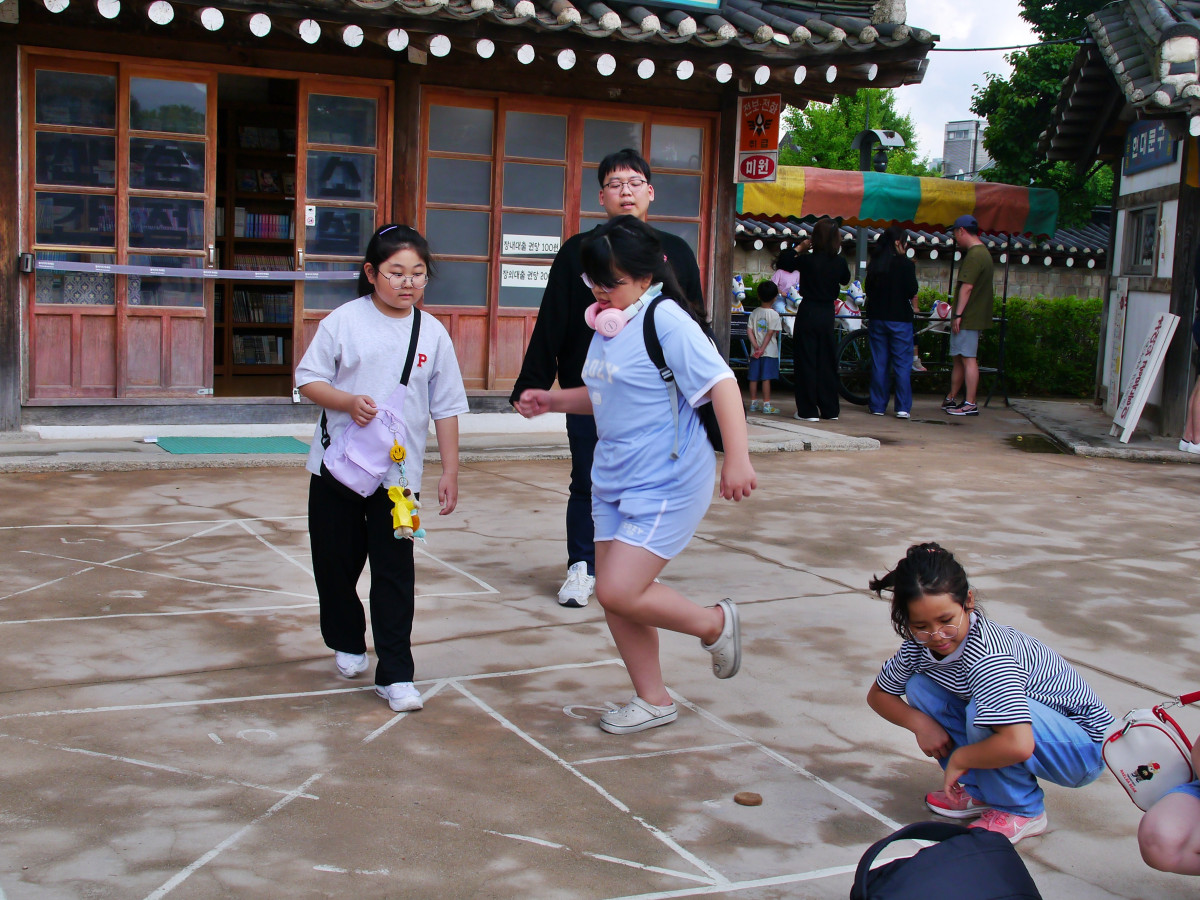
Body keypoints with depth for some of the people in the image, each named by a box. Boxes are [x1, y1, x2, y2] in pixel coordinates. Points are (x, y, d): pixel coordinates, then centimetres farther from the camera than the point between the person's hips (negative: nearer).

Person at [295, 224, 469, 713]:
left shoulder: (432, 333, 1)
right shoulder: (344, 321, -3)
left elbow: (446, 408, 4)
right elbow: (308, 379, -1)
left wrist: (450, 471, 3)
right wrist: (348, 401, -19)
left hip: (399, 472, 0)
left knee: (395, 573, -3)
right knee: (336, 563, 13)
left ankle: (395, 675, 4)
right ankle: (347, 644, 38)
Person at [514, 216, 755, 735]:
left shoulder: (666, 320, -15)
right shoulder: (607, 325, 11)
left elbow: (720, 383, -21)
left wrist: (736, 458, -28)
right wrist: (553, 401, 10)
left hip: (667, 482, -9)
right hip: (613, 479, 9)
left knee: (619, 592, -14)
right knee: (614, 594, 10)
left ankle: (714, 624, 11)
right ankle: (653, 701, 26)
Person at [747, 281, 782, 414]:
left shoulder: (754, 313, 4)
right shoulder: (774, 315, -8)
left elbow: (749, 331, -2)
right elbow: (770, 333, -13)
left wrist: (756, 347, -6)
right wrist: (762, 348, -11)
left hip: (755, 351, 4)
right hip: (770, 351, -4)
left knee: (754, 378, 8)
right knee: (766, 378, -4)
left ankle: (753, 403, 15)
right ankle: (766, 405, -2)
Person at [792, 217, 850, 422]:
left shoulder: (808, 260, -15)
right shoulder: (840, 262, -4)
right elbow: (845, 280, 16)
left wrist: (800, 249, 11)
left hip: (808, 313, -4)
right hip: (828, 314, 4)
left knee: (806, 361, 2)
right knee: (827, 361, 13)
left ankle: (808, 410, 2)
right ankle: (830, 409, 17)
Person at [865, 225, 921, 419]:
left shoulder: (874, 264, 4)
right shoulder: (906, 264, -10)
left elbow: (868, 291, 10)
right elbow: (912, 292, -8)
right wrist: (915, 308, 10)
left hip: (876, 317, 4)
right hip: (899, 319, -4)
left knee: (879, 363, 9)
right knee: (902, 364, 0)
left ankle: (878, 405, 11)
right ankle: (903, 407, -2)